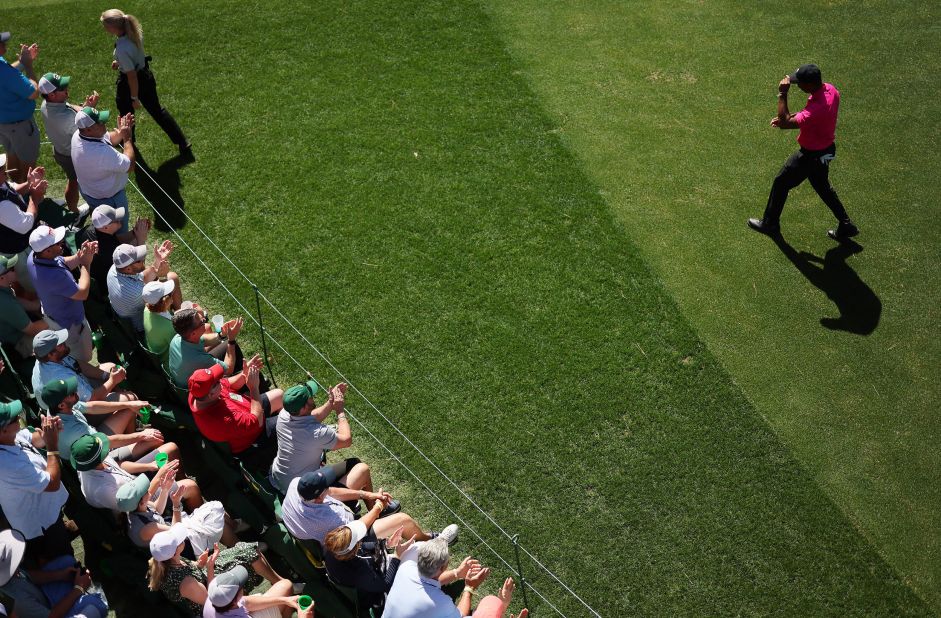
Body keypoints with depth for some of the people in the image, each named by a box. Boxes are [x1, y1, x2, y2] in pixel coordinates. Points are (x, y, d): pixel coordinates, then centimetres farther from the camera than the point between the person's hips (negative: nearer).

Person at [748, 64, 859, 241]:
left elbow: (786, 123, -36)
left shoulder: (818, 107, -38)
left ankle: (770, 223, 30)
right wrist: (789, 116, 0)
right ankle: (846, 226, 34)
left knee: (781, 183, 11)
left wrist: (782, 94, -32)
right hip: (827, 149, 9)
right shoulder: (830, 89, -8)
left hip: (811, 156, -9)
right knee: (823, 187, 26)